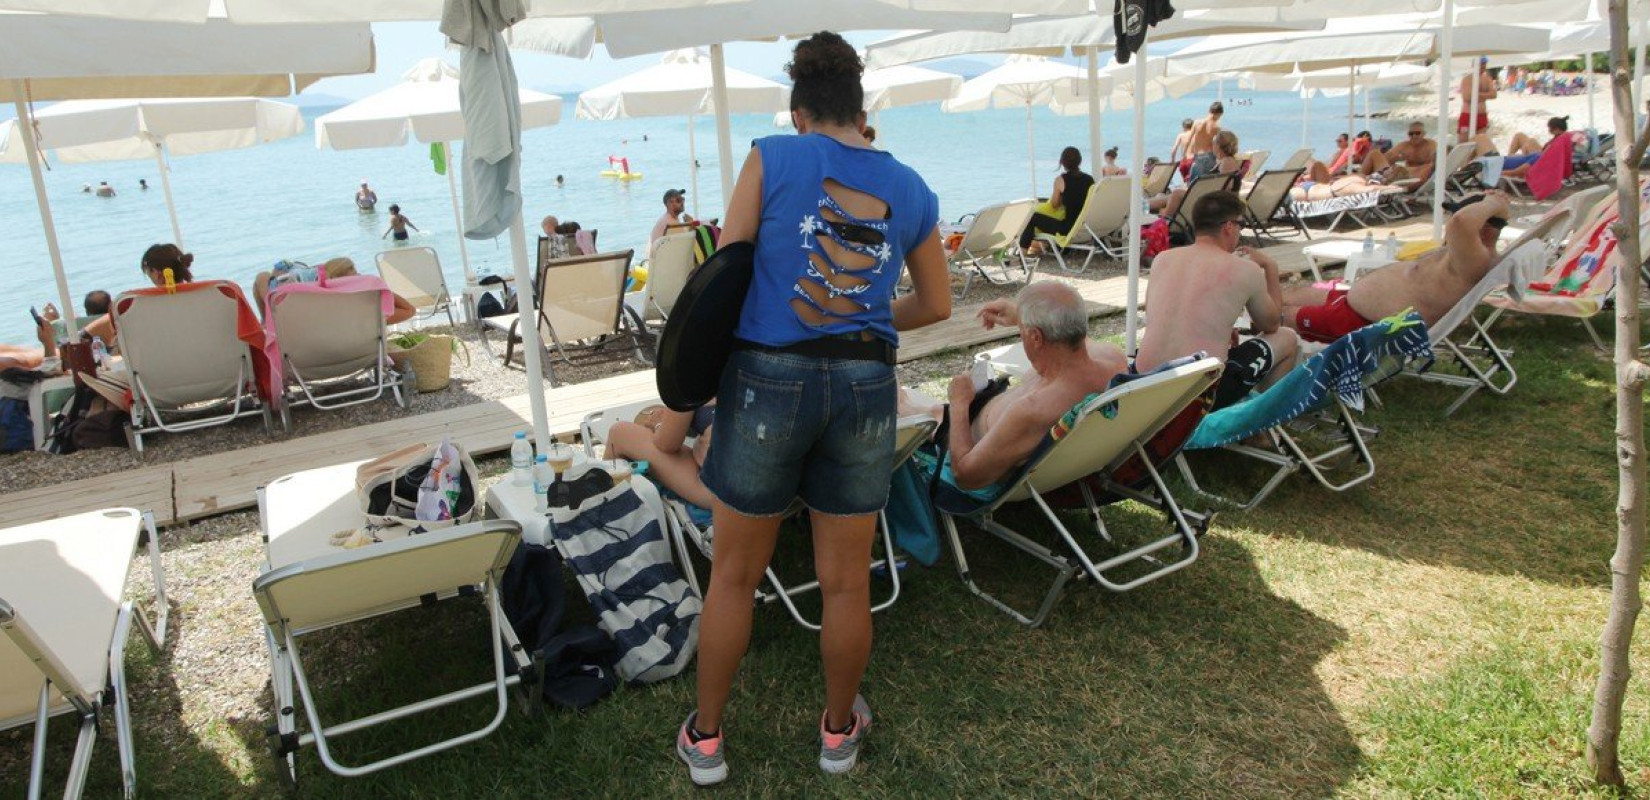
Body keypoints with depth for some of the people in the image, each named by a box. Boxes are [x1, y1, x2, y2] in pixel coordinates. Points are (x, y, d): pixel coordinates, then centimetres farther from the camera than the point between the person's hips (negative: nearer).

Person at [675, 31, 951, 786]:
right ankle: (839, 730, 36)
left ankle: (705, 739, 29)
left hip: (768, 378, -2)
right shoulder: (910, 189, 8)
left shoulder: (773, 157, -1)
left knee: (734, 575, 14)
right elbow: (936, 304, 17)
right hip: (864, 388, 3)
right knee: (846, 581, 16)